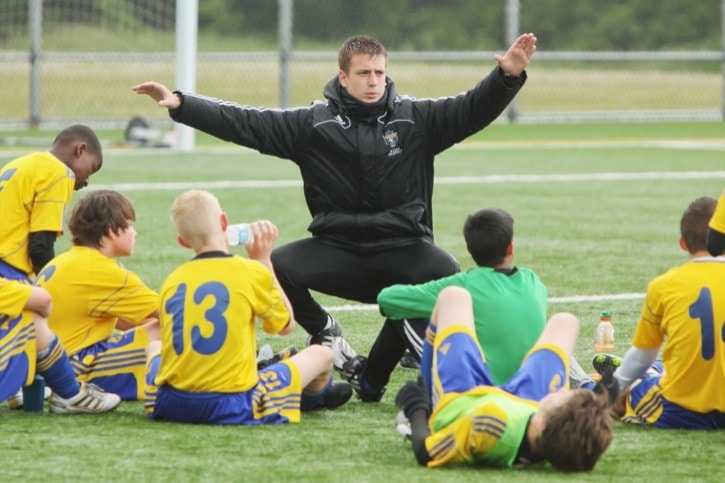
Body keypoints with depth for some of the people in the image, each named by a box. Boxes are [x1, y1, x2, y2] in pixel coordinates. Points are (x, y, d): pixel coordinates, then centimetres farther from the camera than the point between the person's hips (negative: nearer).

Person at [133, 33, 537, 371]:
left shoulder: (416, 119, 2)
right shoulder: (314, 124, 1)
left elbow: (473, 109, -6)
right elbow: (244, 123, -1)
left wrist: (509, 75, -26)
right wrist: (181, 104, -10)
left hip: (402, 249, -1)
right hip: (337, 249, 1)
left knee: (446, 273, -32)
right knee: (278, 266, -25)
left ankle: (420, 332, 4)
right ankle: (324, 333, 6)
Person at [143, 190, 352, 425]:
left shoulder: (171, 282, 5)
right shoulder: (252, 272, -4)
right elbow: (286, 324, 13)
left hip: (169, 405, 4)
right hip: (233, 408, -4)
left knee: (154, 347, 38)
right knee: (321, 354, 17)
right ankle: (315, 398, 53)